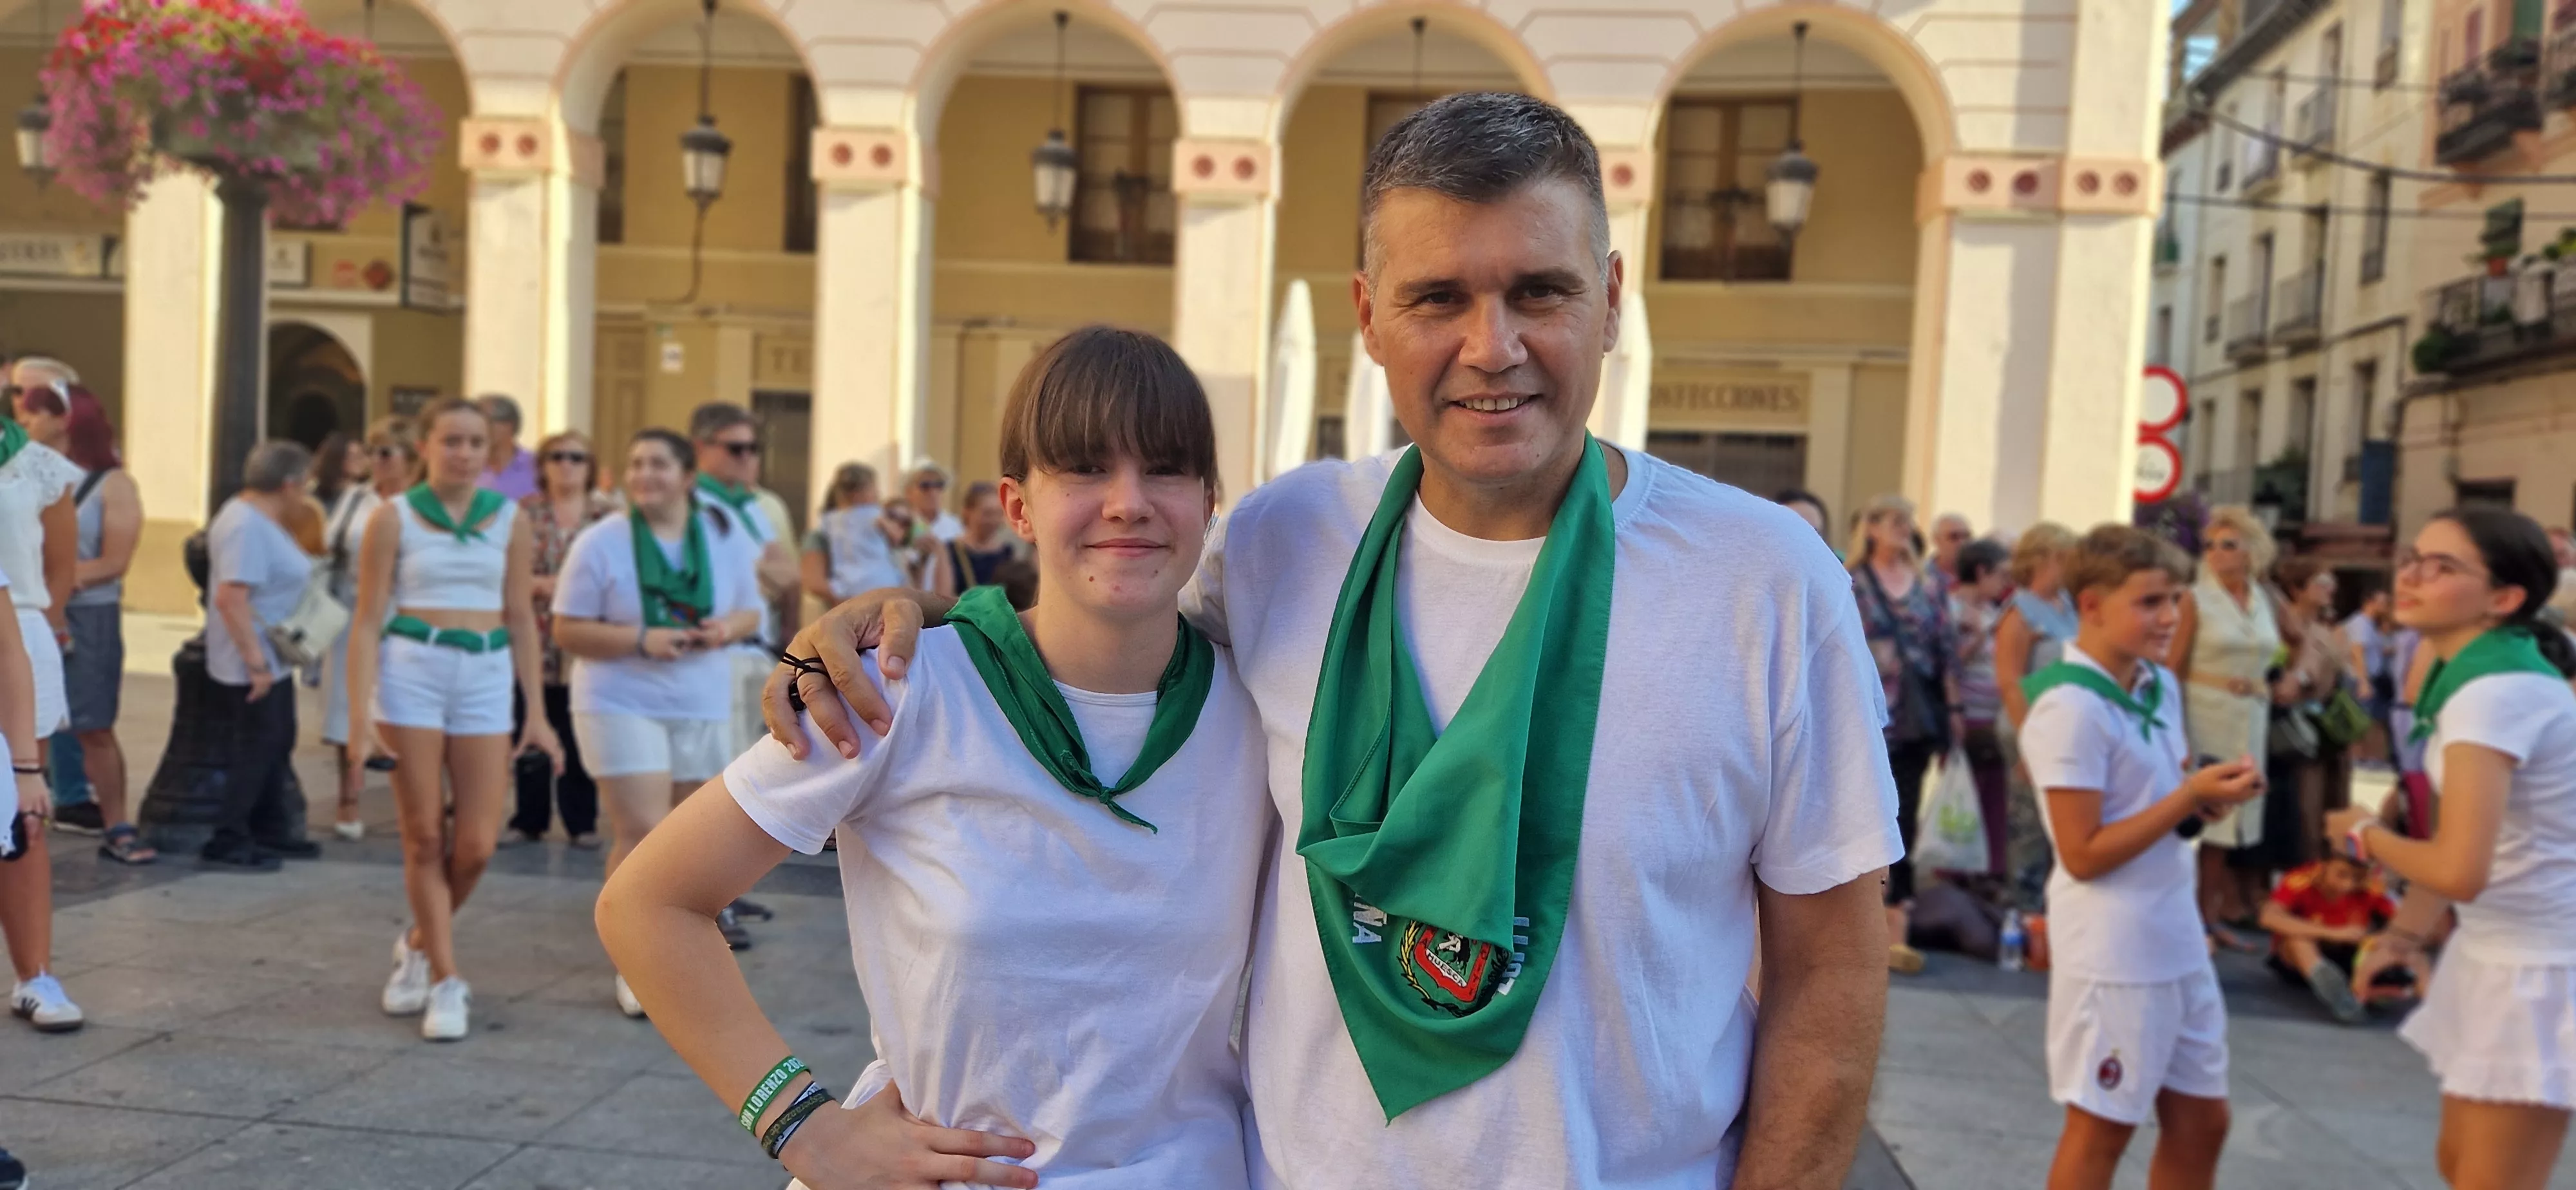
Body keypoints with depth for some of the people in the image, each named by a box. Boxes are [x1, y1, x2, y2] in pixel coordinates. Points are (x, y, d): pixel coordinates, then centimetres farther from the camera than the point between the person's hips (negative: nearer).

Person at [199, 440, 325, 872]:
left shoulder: (261, 518, 10)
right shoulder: (246, 526, -22)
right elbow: (230, 597, -29)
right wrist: (255, 661, -28)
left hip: (272, 660, 11)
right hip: (254, 666, -11)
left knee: (276, 745, 17)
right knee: (256, 751, -3)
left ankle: (269, 833, 28)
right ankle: (226, 844, 6)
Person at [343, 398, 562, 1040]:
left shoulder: (510, 520, 8)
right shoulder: (394, 517, 2)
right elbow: (368, 619, 0)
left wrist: (538, 713, 7)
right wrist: (361, 715, -8)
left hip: (486, 679, 2)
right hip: (410, 674, -2)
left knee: (476, 845, -2)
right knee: (425, 838, 1)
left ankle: (420, 941, 28)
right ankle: (446, 982, 12)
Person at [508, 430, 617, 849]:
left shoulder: (609, 515, 5)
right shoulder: (524, 514, 6)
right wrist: (540, 585, -12)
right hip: (535, 641, 1)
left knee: (579, 736, 1)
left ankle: (582, 822, 11)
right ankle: (529, 819, 17)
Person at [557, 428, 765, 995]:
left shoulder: (725, 535, 2)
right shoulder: (600, 542, -7)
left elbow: (750, 611, 10)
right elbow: (567, 631, -7)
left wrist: (728, 627, -14)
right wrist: (641, 639, -21)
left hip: (703, 707, 4)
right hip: (622, 704, -4)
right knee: (642, 833, -11)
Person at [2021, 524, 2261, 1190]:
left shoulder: (2162, 687, 7)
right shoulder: (2070, 707, -19)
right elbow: (2083, 855, -20)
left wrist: (2212, 791, -4)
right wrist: (2191, 797, -20)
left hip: (2179, 937, 8)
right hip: (2112, 953, -8)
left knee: (2201, 1121, 16)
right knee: (2101, 1129, 5)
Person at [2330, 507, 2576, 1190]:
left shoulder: (2494, 694, -26)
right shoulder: (2472, 674, 5)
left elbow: (2459, 870, -33)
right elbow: (2455, 833, 12)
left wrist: (2363, 834, -14)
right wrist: (2403, 937, 7)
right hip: (2497, 953, 10)